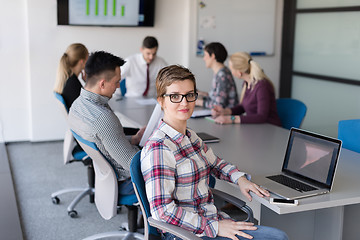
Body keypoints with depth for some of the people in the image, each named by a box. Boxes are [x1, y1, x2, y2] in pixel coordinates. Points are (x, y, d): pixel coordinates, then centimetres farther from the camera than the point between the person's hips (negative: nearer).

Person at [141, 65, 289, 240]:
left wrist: (240, 178, 8)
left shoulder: (191, 137, 8)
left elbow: (215, 163, 27)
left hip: (213, 219, 8)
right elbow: (162, 211, -22)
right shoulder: (158, 148, -18)